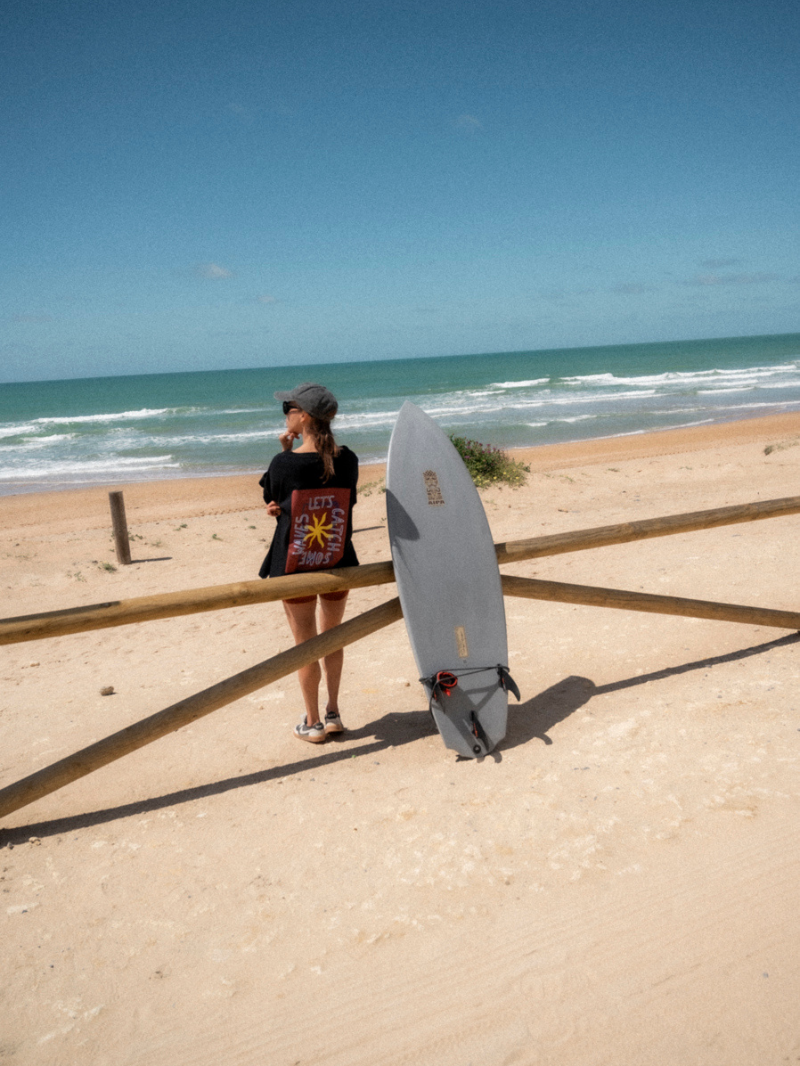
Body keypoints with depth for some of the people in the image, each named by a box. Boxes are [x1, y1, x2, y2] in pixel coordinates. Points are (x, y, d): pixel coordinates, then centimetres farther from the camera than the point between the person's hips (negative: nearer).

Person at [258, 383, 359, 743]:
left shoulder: (284, 463, -17)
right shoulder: (347, 460, -7)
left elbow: (271, 499, 1)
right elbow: (347, 501, 5)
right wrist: (290, 507, 1)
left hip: (295, 564, -3)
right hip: (339, 562, 3)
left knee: (305, 645, 10)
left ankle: (313, 723, 22)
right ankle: (333, 713, 31)